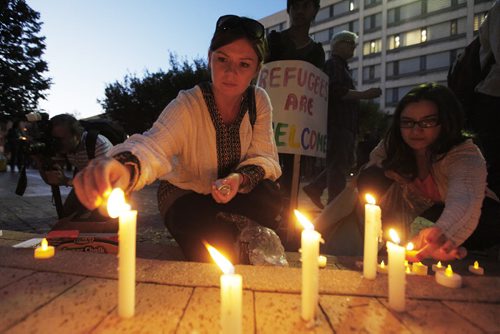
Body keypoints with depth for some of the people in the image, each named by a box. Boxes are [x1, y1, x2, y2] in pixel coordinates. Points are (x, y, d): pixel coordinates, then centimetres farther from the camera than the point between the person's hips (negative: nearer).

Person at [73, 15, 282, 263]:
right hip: (184, 193, -2)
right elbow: (154, 145, -41)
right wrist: (124, 168, -65)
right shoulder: (187, 105, -23)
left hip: (234, 191, 3)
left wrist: (240, 179, -35)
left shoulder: (259, 100, -11)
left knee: (269, 197, -26)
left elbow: (265, 158, -12)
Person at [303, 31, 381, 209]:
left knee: (346, 162, 12)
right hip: (337, 123, -10)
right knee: (338, 165, -9)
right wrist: (365, 94, -16)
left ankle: (314, 188, 16)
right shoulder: (333, 64, -3)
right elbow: (337, 91, -19)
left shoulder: (341, 66, 27)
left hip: (344, 123, 10)